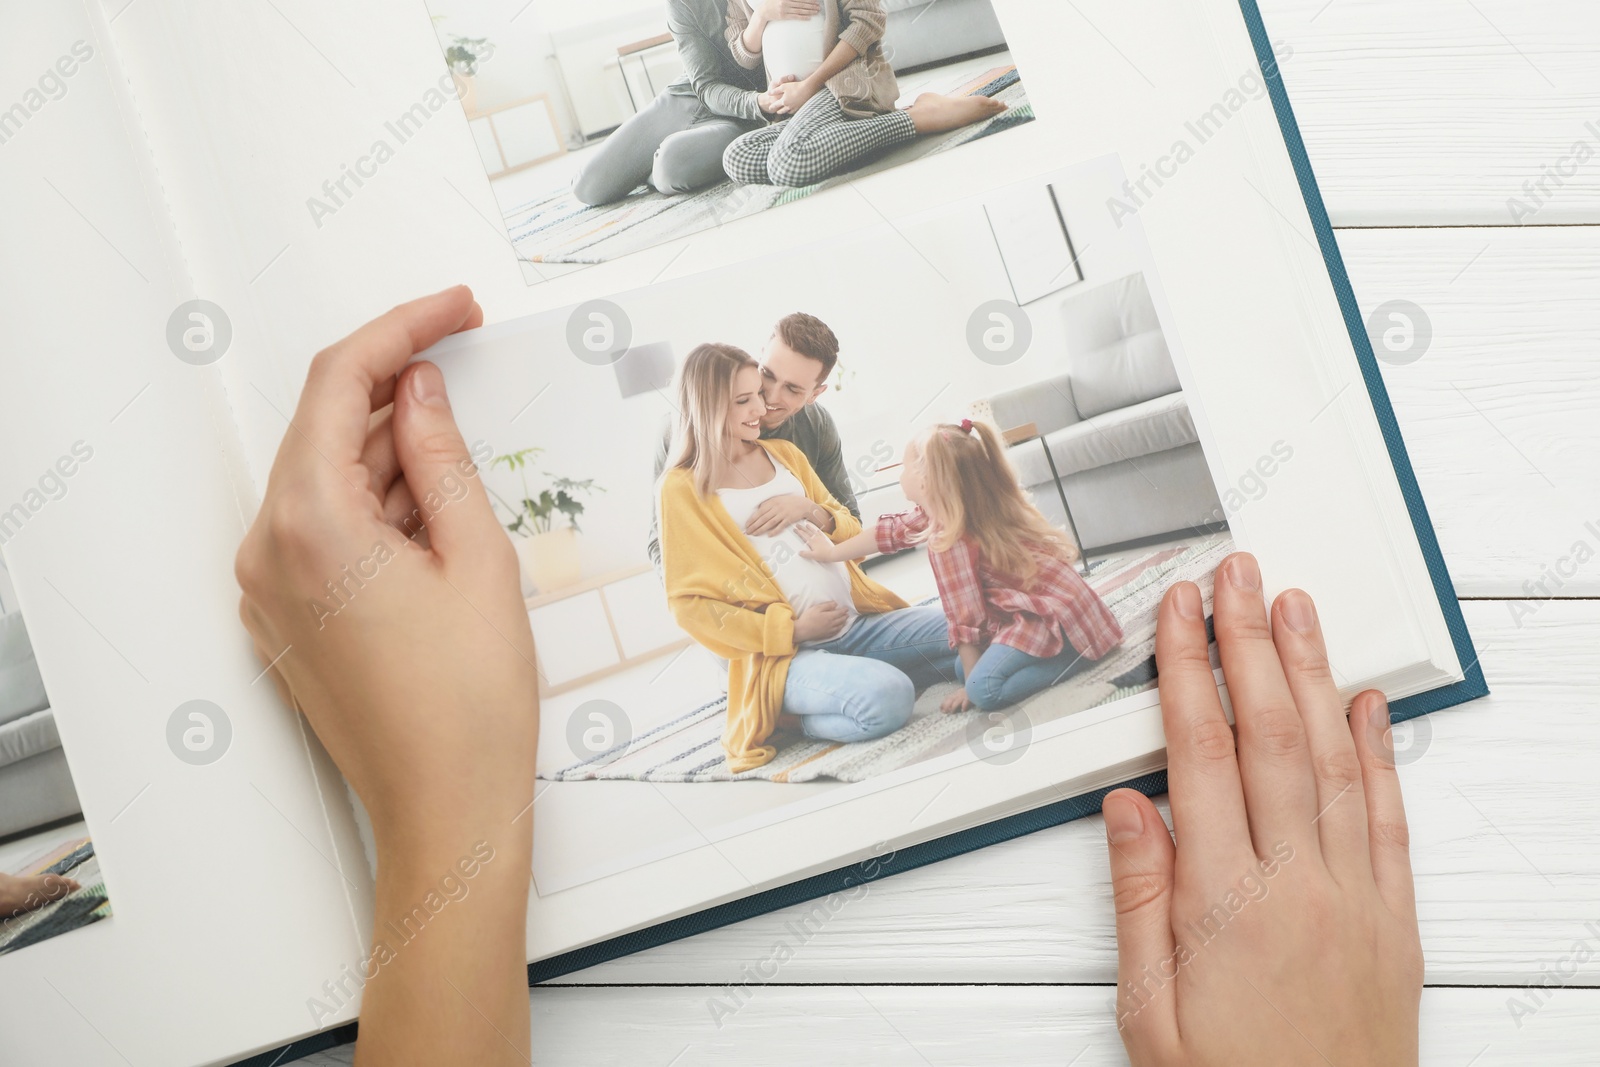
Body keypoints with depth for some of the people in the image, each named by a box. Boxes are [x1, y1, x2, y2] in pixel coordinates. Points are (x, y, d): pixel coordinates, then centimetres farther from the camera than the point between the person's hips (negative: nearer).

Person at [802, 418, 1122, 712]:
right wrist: (832, 552, 30)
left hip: (1053, 612, -10)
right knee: (963, 668, 13)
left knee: (985, 689, -26)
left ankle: (1069, 657, -14)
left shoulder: (949, 541, -21)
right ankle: (1059, 650, 7)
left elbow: (965, 614, -16)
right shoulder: (938, 512, 6)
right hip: (1039, 603, 10)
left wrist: (973, 683, -6)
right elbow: (894, 530, 22)